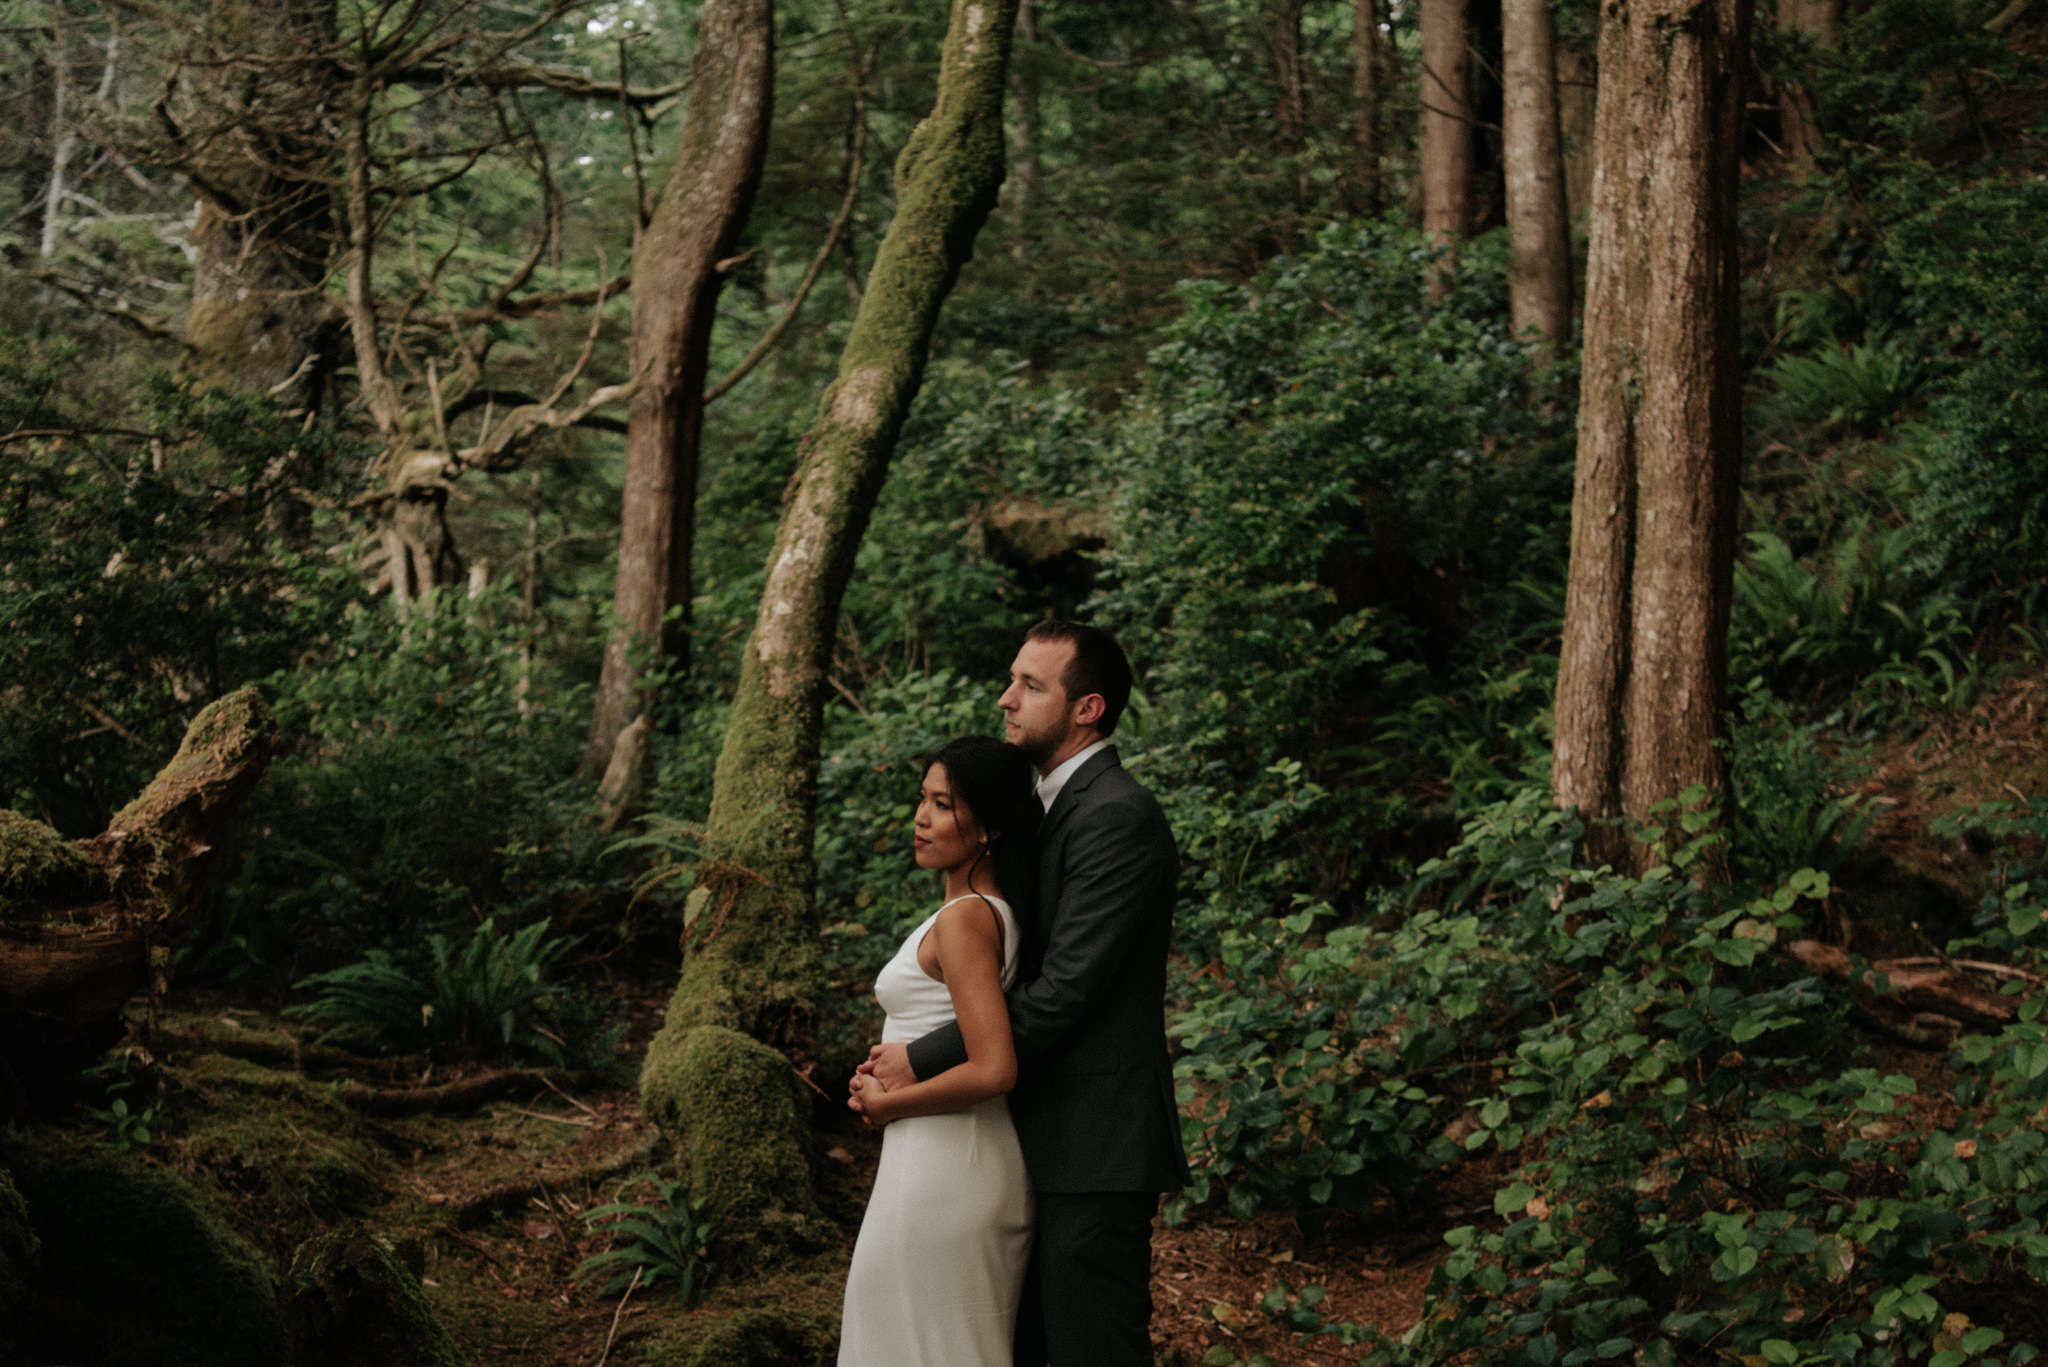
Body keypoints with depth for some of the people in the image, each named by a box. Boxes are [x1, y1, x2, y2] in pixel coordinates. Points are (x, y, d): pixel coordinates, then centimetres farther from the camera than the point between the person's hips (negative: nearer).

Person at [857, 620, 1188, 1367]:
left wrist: (922, 1061, -17)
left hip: (1096, 1146, -10)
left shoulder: (1116, 816, -17)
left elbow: (1063, 990, -22)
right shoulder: (1059, 805, 16)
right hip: (1047, 1137, 10)